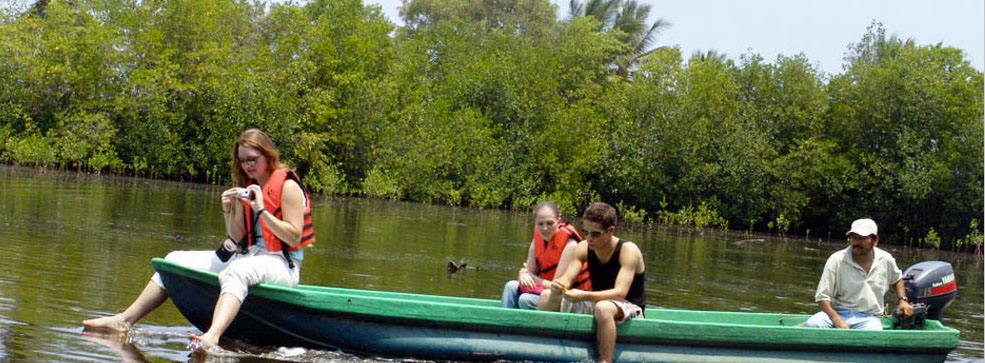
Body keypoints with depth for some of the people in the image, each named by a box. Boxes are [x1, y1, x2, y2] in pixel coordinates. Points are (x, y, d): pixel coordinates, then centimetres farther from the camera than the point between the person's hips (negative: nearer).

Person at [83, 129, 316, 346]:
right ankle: (125, 320, -6)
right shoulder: (247, 188, 15)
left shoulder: (288, 186, -7)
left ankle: (212, 337, -67)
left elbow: (294, 238, -15)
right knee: (177, 261, 1)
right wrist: (229, 212, -3)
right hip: (248, 256, 9)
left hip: (282, 263, -9)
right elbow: (236, 240, 14)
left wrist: (261, 210, -20)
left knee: (237, 271, -43)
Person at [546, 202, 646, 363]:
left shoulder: (628, 250, -19)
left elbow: (620, 292, -29)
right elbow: (566, 279, -9)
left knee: (603, 307, -40)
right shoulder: (583, 248, -3)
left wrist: (584, 296, -43)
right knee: (549, 296, -9)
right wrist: (557, 287, -35)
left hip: (630, 309, -6)